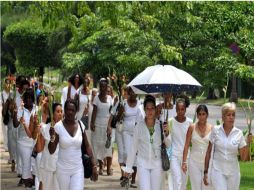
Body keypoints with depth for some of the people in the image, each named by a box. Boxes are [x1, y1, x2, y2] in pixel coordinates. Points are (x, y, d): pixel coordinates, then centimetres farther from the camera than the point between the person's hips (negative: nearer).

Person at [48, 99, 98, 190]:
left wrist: (94, 165, 1)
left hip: (78, 169, 1)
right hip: (63, 169, -1)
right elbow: (51, 151, -8)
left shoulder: (80, 125, -2)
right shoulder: (58, 126, -10)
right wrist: (52, 137, -26)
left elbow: (87, 146, 5)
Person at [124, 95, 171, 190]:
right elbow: (133, 148, 5)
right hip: (143, 164, -1)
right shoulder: (139, 126, -1)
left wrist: (166, 134, -17)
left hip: (157, 164, 1)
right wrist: (128, 168, 6)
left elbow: (168, 145, 2)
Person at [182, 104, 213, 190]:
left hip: (207, 162, 0)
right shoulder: (192, 128, 0)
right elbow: (186, 146, 2)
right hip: (194, 162, 0)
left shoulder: (212, 128, 0)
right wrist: (184, 162, -2)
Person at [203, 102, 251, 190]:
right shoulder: (215, 130, -3)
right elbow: (209, 152, 4)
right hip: (218, 171, -2)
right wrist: (205, 172, 3)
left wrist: (247, 143, -13)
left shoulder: (238, 133, -1)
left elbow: (243, 157, 2)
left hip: (233, 172, 2)